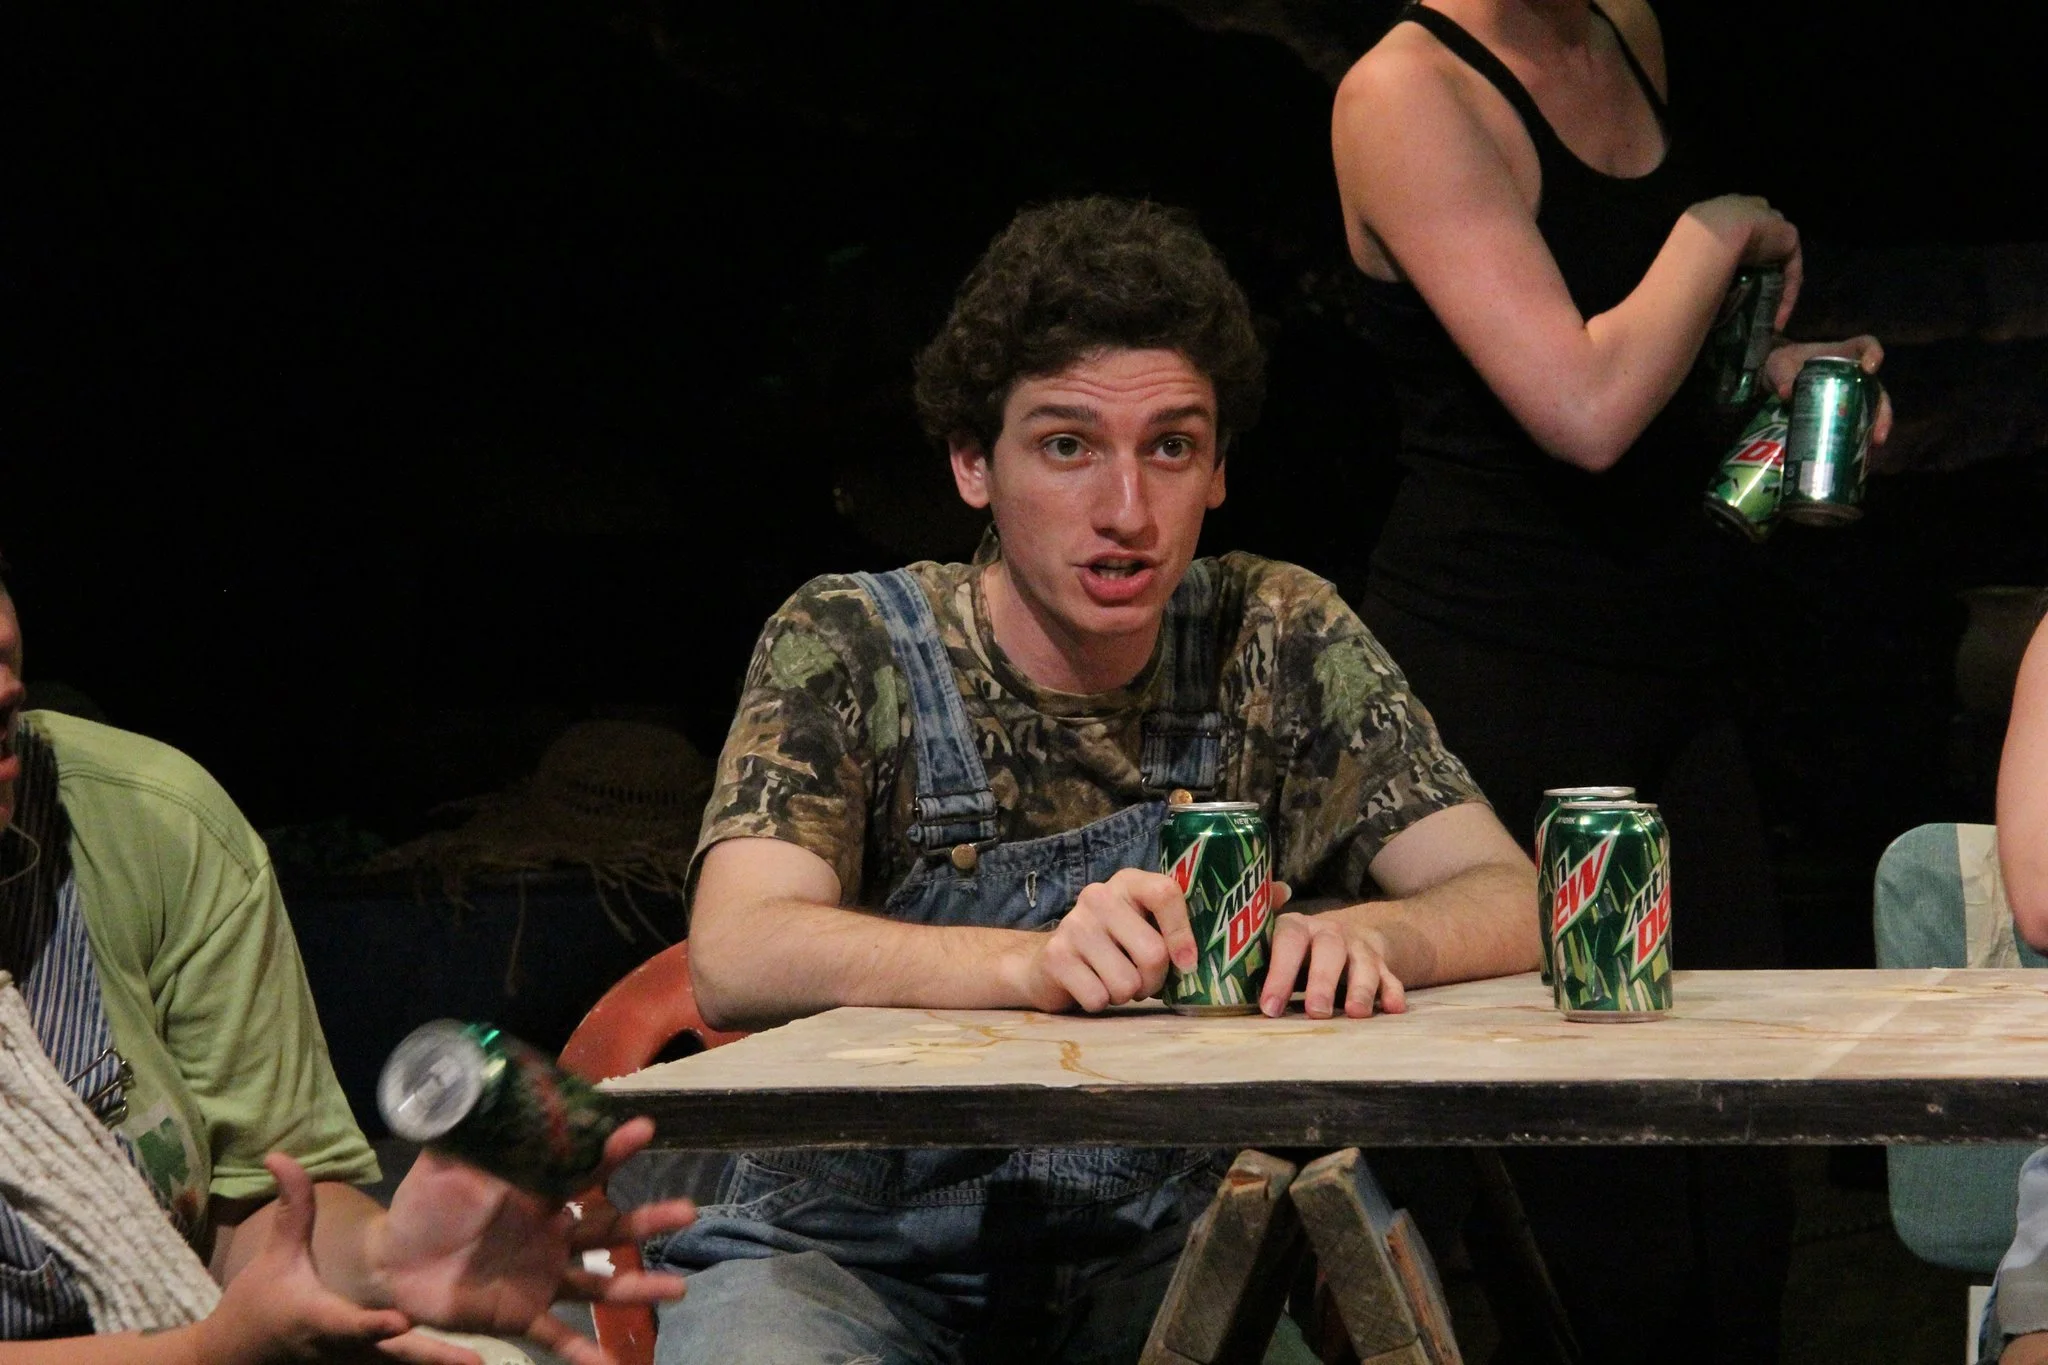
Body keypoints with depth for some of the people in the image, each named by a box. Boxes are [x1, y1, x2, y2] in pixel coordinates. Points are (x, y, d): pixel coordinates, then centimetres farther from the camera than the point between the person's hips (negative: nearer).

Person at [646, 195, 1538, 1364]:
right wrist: (1036, 963, -39)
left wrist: (1361, 937, -28)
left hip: (1151, 1263, 3)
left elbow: (1510, 903, -4)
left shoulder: (1278, 644, 1)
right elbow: (737, 957, -22)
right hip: (856, 1256, -3)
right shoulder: (852, 650, -7)